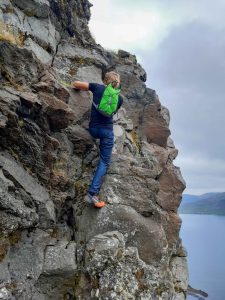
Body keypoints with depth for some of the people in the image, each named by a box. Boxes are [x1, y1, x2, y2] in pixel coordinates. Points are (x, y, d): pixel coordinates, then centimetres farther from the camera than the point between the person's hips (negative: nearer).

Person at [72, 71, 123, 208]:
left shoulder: (97, 88, 5)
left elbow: (76, 84, 7)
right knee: (104, 162, 1)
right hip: (107, 131, -1)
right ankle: (93, 192, -9)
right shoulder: (120, 98, 8)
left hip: (93, 129, 1)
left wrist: (81, 89, 28)